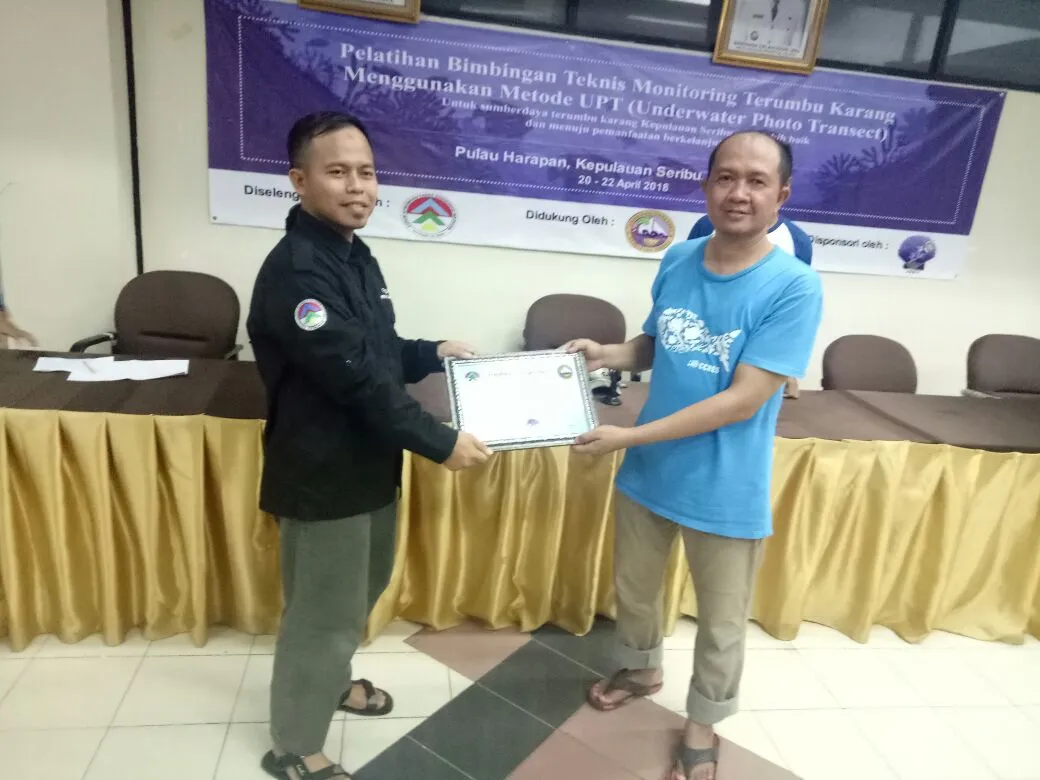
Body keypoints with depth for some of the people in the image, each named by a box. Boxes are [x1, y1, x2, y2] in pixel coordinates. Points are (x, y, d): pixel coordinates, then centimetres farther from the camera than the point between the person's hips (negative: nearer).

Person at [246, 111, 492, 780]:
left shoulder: (356, 256, 8)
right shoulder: (295, 271, -23)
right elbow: (356, 377, -28)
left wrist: (434, 353, 1)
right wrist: (442, 442, -23)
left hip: (369, 462, 9)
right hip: (323, 471, -9)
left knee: (364, 585, 25)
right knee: (326, 608, 6)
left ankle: (332, 680, 50)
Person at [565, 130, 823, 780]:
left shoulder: (795, 287, -19)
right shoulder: (678, 261, -3)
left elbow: (742, 401, -23)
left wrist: (629, 436, -24)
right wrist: (606, 353, -11)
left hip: (726, 491, -4)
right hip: (649, 474, 5)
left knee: (721, 623, 16)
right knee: (633, 588, 24)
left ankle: (704, 725, 43)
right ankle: (641, 669, 54)